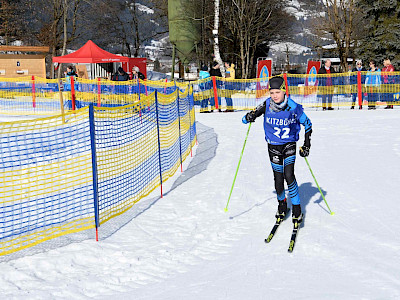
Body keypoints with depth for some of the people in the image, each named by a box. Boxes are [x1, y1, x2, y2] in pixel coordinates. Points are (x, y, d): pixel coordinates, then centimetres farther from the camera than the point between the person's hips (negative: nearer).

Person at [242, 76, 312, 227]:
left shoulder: (293, 107, -17)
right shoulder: (266, 106, -13)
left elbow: (307, 124, -1)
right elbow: (245, 119, -8)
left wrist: (307, 145, -5)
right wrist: (249, 117, -33)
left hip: (289, 145, -2)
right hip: (273, 146, 2)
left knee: (289, 175, -16)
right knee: (278, 178, 4)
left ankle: (297, 209, -1)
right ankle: (282, 204, 32)